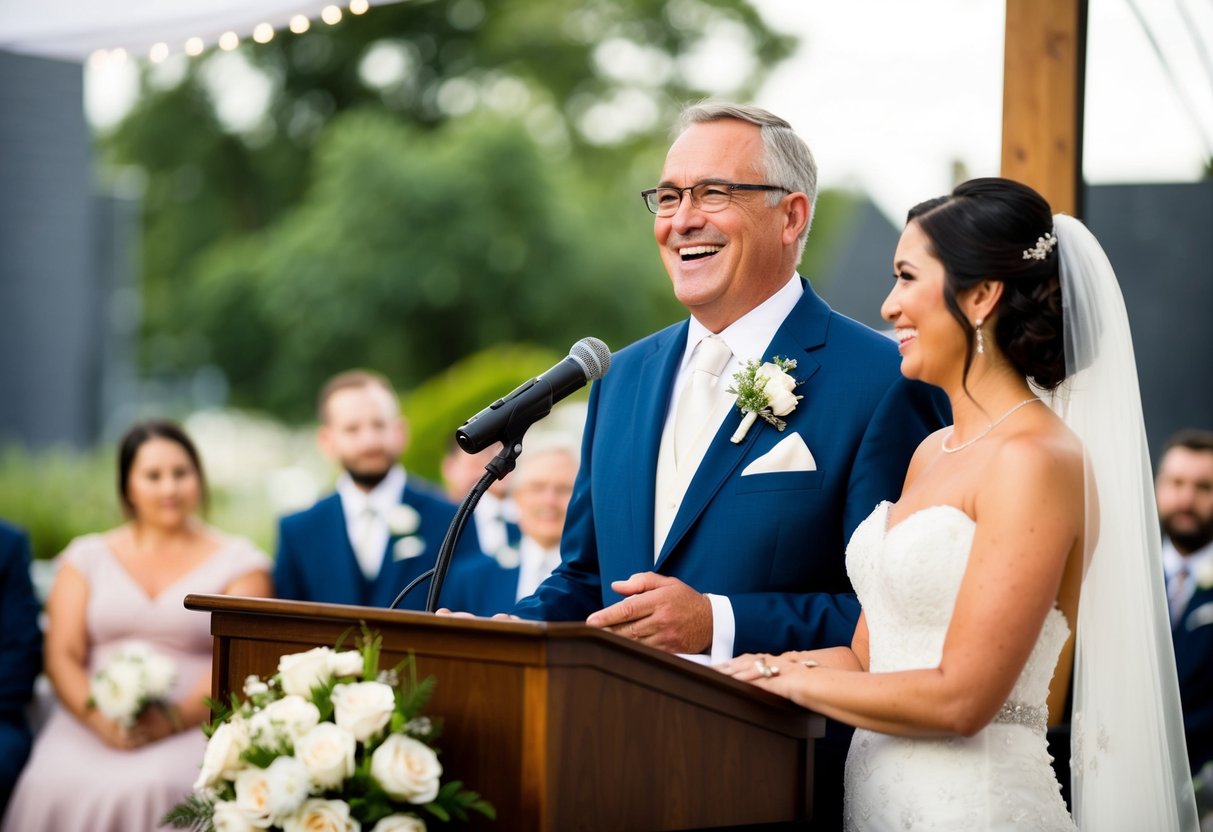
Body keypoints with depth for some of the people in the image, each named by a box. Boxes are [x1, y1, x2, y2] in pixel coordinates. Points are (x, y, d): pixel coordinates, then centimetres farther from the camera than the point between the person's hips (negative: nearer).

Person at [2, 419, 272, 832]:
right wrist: (99, 717, -12)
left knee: (148, 789, -35)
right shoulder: (87, 556, 17)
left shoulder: (238, 561, 10)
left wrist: (171, 720, -17)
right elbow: (62, 657, 8)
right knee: (54, 787, -31)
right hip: (89, 725, 2)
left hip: (192, 726, -2)